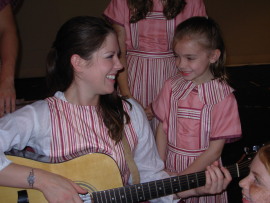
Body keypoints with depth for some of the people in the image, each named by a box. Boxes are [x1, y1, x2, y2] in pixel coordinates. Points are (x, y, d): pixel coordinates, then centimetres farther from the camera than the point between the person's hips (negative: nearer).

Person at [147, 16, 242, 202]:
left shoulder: (223, 96, -16)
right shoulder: (172, 86, -4)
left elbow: (215, 150, -14)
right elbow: (162, 129, 0)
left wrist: (181, 177, -16)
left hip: (202, 170, -3)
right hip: (169, 166, 3)